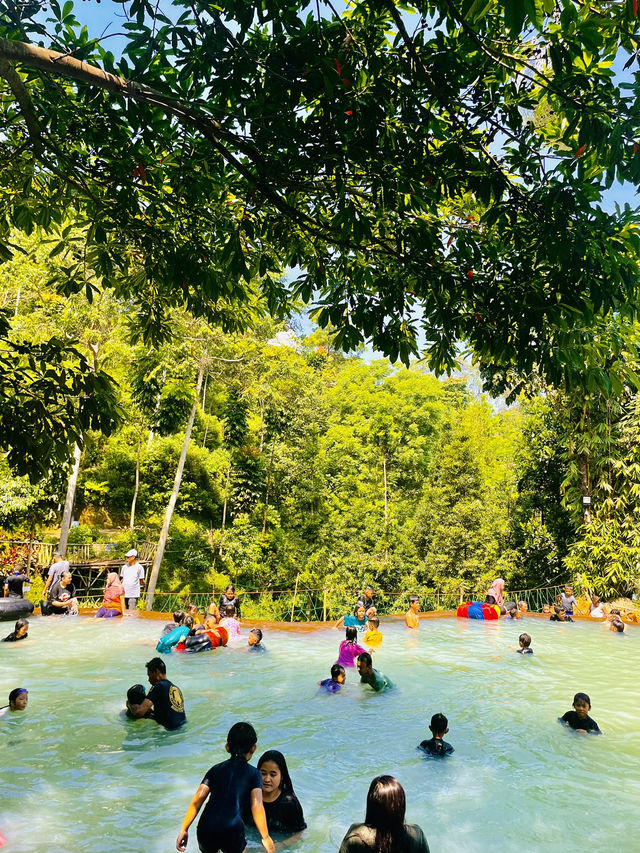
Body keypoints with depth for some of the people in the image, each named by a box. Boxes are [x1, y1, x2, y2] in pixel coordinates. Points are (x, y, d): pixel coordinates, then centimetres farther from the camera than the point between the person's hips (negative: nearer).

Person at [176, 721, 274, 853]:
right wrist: (266, 837, -3)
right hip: (232, 830, -3)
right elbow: (256, 806, -2)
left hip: (205, 829, 3)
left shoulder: (215, 770, 18)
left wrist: (184, 829, 8)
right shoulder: (254, 774, 10)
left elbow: (197, 800, 9)